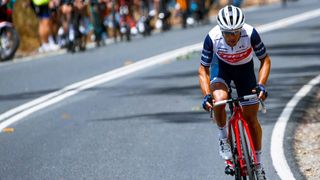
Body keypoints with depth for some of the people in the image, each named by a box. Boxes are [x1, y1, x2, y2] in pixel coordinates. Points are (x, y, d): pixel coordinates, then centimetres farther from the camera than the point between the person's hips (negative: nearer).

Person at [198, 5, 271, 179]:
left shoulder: (250, 33, -33)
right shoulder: (212, 37, -33)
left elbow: (265, 60, -18)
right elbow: (203, 69, -22)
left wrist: (261, 85, -32)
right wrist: (206, 95, -35)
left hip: (245, 68, 1)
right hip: (221, 66, -1)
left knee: (251, 117, -1)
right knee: (219, 99, -32)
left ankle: (258, 161, 18)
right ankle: (223, 137, -5)